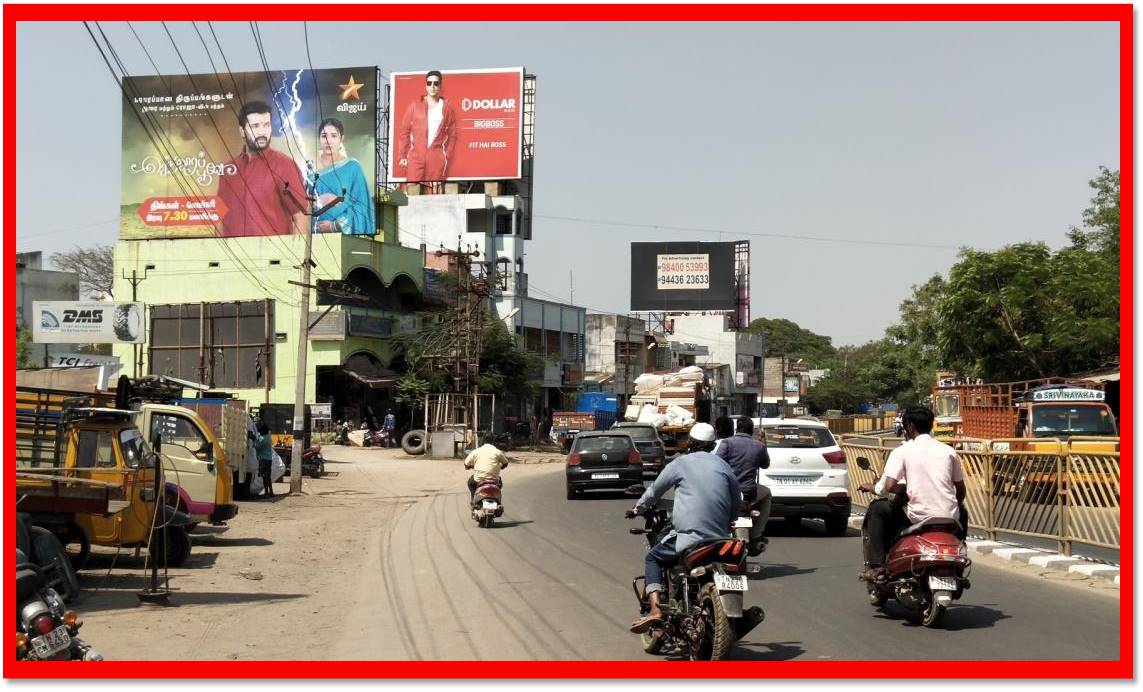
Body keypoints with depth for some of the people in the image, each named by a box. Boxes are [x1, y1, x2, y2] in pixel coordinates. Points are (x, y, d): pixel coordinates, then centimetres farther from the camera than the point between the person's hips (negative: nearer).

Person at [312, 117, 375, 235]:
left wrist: (336, 226, -14)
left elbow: (362, 205, -5)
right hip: (314, 232, 2)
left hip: (345, 233, -2)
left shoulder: (353, 167, -3)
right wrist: (318, 202, -16)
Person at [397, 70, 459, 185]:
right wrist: (402, 156, 2)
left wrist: (447, 156, 1)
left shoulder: (448, 108, 7)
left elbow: (452, 135, 9)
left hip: (437, 158, 0)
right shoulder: (414, 106, 7)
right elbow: (404, 131, 7)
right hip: (415, 156, 0)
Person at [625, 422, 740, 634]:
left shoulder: (680, 463, 6)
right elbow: (736, 504, 20)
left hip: (689, 535, -4)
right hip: (720, 538, 4)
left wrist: (637, 509, 35)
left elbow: (655, 491, 17)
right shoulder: (724, 467, 16)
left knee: (652, 558, 14)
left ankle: (655, 608, -6)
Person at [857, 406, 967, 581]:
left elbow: (889, 486, -11)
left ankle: (875, 565, 7)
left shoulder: (902, 451, 0)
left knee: (877, 510, 17)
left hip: (918, 517, -4)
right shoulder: (949, 450, 11)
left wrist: (872, 487, 11)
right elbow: (961, 491, 15)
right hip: (950, 518, 4)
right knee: (963, 514, 39)